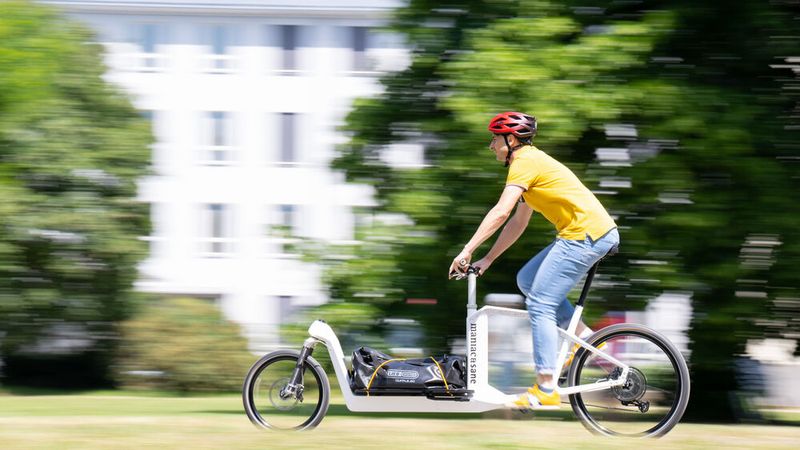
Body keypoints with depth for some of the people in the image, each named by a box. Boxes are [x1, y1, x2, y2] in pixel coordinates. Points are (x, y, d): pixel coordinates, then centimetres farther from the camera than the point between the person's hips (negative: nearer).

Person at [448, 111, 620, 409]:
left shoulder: (525, 162, -9)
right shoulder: (532, 162, 22)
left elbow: (500, 212, -19)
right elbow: (518, 222, 24)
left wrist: (467, 251, -19)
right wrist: (487, 259, 22)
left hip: (585, 236, -10)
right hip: (596, 233, 10)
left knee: (539, 305, -8)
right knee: (527, 280, 17)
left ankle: (546, 389, -8)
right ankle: (584, 335, 12)